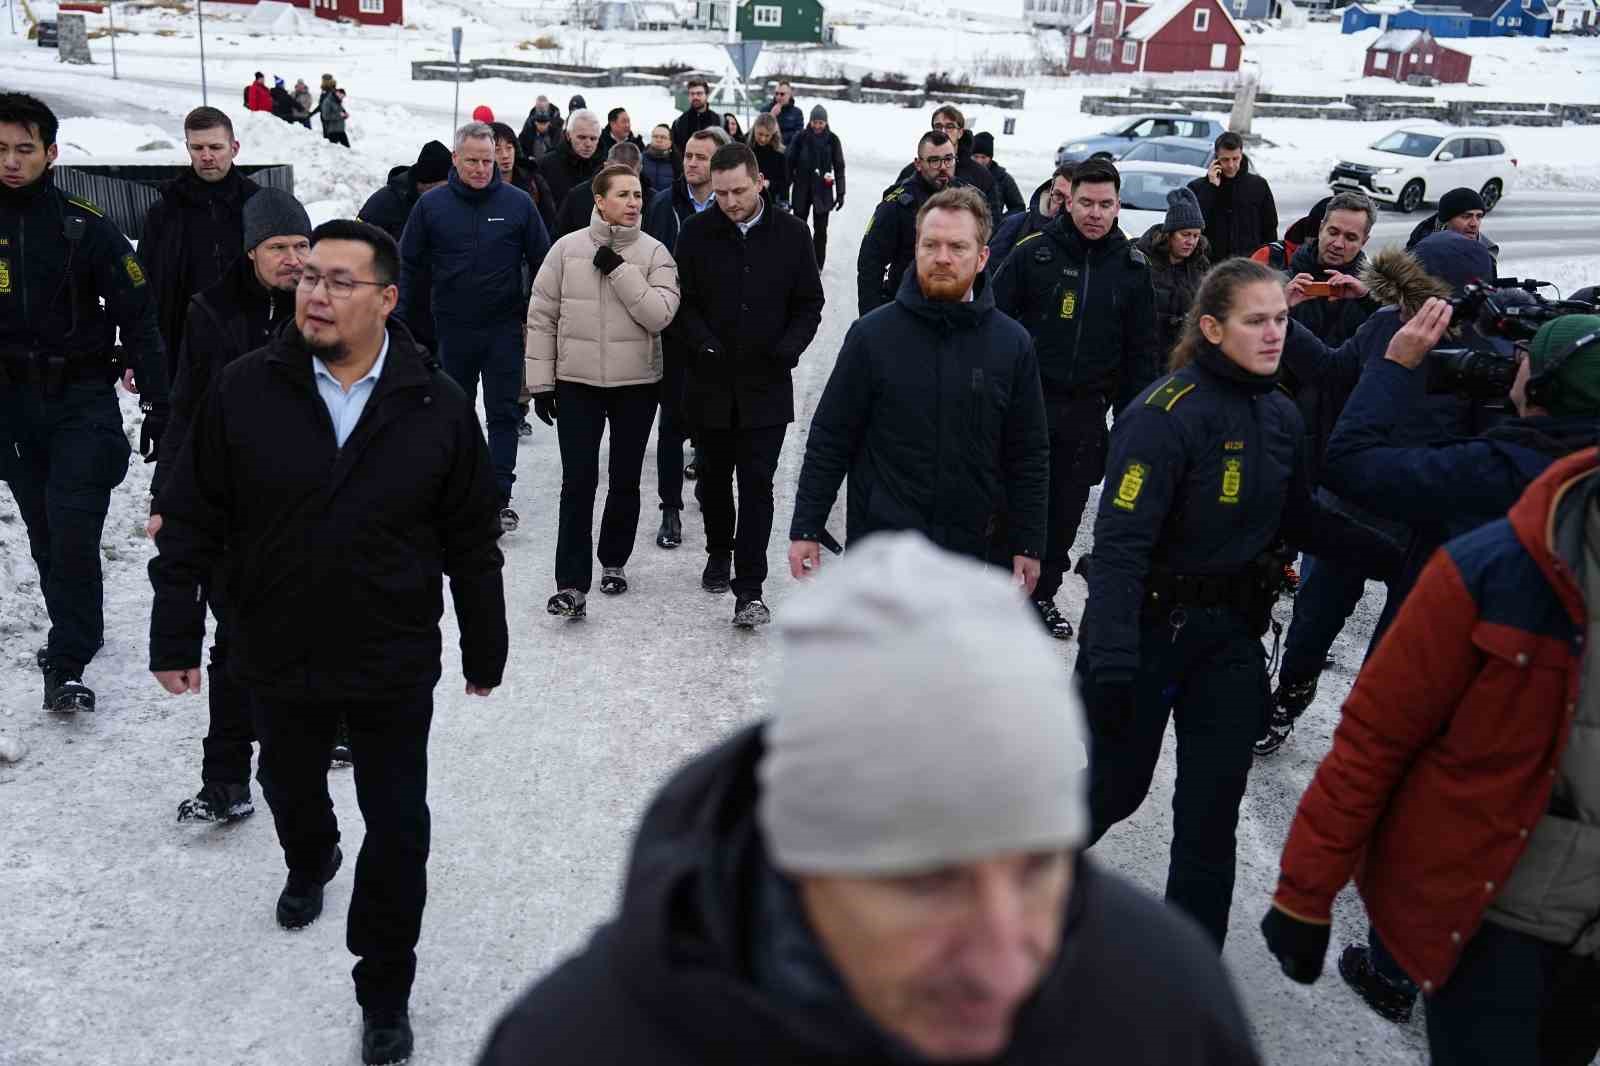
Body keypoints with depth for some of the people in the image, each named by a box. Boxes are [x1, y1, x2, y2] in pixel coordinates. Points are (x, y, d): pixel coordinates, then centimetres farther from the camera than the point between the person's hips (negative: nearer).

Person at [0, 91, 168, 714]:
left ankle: (67, 663, -6)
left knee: (73, 529, -12)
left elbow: (138, 316, -5)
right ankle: (75, 632, 30)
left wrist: (159, 406, -7)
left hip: (82, 398, -4)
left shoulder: (86, 227, -7)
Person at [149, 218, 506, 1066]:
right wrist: (175, 633, -3)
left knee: (397, 828, 6)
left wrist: (485, 650, 3)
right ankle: (310, 863, 61)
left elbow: (472, 543, -3)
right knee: (290, 788, 26)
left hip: (395, 668, -2)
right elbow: (192, 521, -3)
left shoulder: (437, 407, -10)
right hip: (277, 656, 2)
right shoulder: (245, 390, -9)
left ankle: (385, 991, 25)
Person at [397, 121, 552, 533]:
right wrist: (398, 318, 1)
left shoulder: (518, 203, -2)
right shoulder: (432, 205, 0)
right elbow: (410, 265, 5)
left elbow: (542, 263, 3)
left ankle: (499, 497, 3)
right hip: (453, 328, 1)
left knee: (503, 413, 0)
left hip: (504, 328, -1)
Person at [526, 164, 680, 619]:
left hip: (637, 383, 1)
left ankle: (614, 561, 32)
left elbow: (659, 315, -15)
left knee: (625, 480, 12)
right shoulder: (567, 248, -2)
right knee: (578, 482, -5)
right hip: (576, 382, -1)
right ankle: (571, 582, -3)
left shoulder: (654, 253, -2)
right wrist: (540, 381, 0)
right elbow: (542, 317, 2)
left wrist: (619, 269, -18)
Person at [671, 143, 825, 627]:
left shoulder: (791, 233, -1)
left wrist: (788, 347, -12)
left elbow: (809, 303, 4)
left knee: (756, 485, -3)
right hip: (710, 379, 1)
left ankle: (749, 590, -1)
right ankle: (719, 553, 39)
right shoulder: (696, 233, -2)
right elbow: (682, 301, 1)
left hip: (766, 384, -1)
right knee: (714, 477, 17)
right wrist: (702, 343, -16)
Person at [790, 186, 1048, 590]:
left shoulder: (1012, 344, 0)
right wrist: (806, 529, -3)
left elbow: (1028, 457, 6)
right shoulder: (872, 334, -5)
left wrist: (1027, 545, 5)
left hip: (968, 553, 2)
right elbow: (830, 440, -1)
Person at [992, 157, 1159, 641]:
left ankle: (1042, 595, 28)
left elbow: (1141, 349, 7)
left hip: (1086, 411, 3)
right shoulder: (1034, 252, -6)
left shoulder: (1132, 266, 3)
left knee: (1065, 509, 12)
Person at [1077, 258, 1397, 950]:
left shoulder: (1280, 415, 4)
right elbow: (1120, 542, -25)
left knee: (1213, 812, 9)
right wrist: (1112, 660, -33)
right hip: (1149, 627, -6)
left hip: (1233, 637, 6)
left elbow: (1301, 523, 13)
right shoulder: (1167, 412, -20)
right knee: (1116, 789, 10)